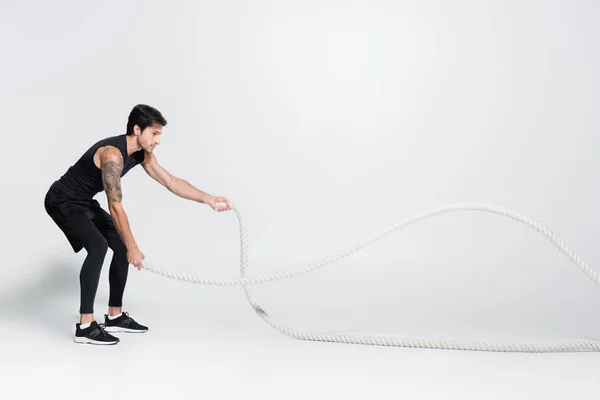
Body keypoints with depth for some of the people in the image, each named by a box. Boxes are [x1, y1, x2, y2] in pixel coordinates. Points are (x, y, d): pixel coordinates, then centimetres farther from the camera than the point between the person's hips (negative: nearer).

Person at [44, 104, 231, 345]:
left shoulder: (142, 153, -3)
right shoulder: (112, 154, -31)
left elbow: (171, 182, 1)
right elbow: (115, 207, -30)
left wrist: (208, 199, -8)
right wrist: (133, 247, -26)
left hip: (85, 202, 10)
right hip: (63, 201, -10)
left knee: (122, 246, 5)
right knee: (98, 246, -27)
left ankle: (115, 317, 14)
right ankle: (85, 326, -20)